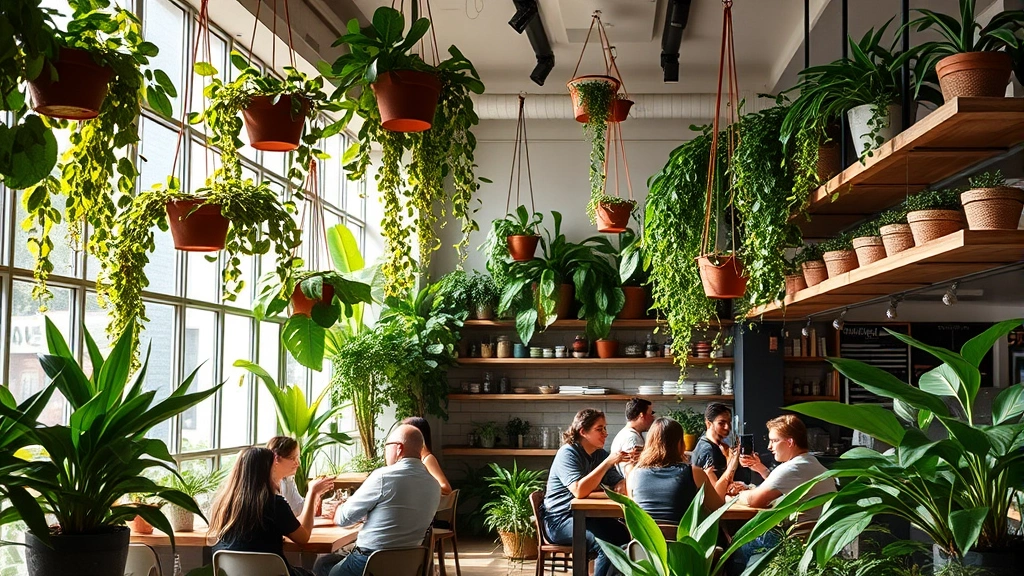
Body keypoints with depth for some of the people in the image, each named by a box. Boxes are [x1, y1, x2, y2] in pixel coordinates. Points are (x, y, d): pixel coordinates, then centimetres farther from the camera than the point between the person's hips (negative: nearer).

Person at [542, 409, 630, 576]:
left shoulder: (600, 454, 10)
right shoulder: (567, 453, -14)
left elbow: (620, 486, 4)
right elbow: (579, 491, -29)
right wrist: (608, 462, -27)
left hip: (588, 516, 7)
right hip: (561, 520, -7)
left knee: (627, 538, -17)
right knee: (607, 545, -27)